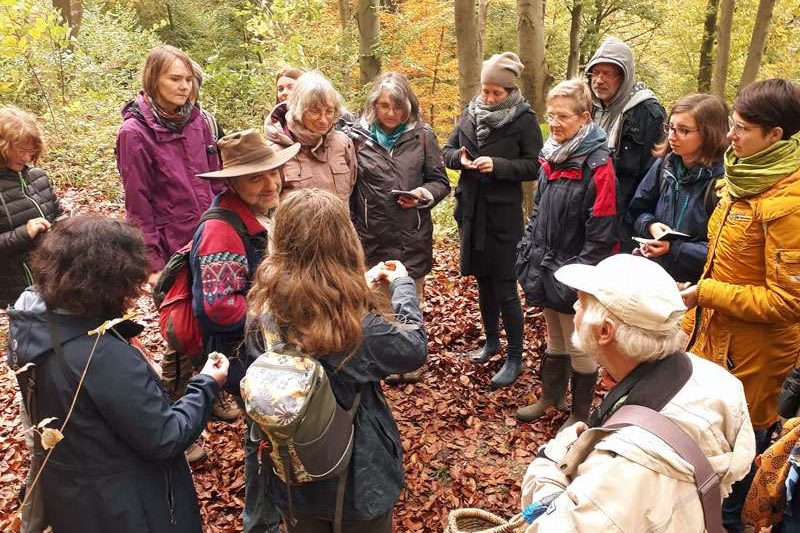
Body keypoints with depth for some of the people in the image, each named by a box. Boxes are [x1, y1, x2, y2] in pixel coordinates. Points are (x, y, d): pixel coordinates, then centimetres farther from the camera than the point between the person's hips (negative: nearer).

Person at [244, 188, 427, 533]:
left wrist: (362, 285, 5)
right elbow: (414, 349, -11)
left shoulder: (263, 314, -19)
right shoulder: (361, 324, -30)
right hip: (358, 477, -3)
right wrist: (403, 285, 2)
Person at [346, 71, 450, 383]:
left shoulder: (422, 136, 0)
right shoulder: (358, 137, -1)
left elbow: (440, 182, 5)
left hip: (413, 237, 1)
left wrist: (423, 194, -15)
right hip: (372, 238, 0)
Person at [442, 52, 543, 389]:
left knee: (504, 287, -1)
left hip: (503, 214, -5)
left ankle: (515, 357, 14)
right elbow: (447, 150, 9)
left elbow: (533, 167, -10)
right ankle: (491, 340, 35)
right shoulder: (471, 113, 5)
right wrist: (460, 158, -14)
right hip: (471, 210, 5)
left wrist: (497, 165, -24)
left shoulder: (524, 120, -8)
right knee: (482, 278, 17)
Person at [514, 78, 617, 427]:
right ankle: (550, 395, 42)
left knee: (580, 347, 10)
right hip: (546, 269, 7)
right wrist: (527, 253, 9)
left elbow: (601, 232, -19)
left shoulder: (597, 166, -18)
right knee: (555, 341, 24)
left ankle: (581, 413, 29)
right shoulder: (551, 158, 6)